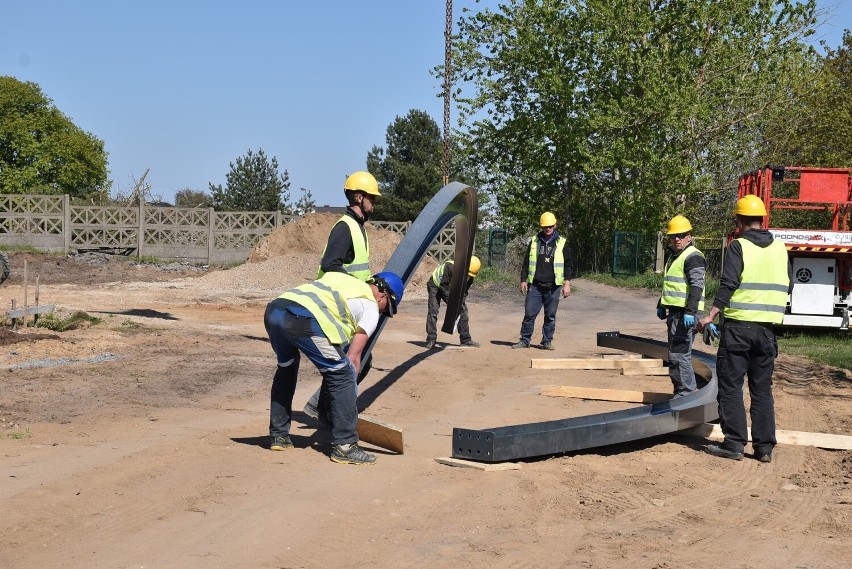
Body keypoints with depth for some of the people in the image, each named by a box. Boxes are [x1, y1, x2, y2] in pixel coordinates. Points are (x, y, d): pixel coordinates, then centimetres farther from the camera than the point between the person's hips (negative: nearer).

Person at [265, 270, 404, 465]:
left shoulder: (338, 277, 35)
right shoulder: (370, 308, 15)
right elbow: (353, 358, 10)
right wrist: (349, 391, 18)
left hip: (273, 310, 8)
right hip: (304, 319, -8)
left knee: (286, 369, 31)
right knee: (342, 376, 5)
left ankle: (278, 436, 36)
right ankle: (344, 446, 4)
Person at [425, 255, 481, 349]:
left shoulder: (470, 276, -18)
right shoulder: (450, 267, -38)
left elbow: (464, 292, -11)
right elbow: (443, 285, -33)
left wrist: (460, 304, -25)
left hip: (452, 289, 6)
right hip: (436, 285, -6)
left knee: (463, 310, -2)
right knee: (433, 311, -18)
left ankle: (466, 340, 4)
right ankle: (431, 340, -15)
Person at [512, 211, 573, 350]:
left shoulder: (561, 243, 5)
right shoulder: (534, 241, 10)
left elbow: (568, 264, 5)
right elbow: (526, 262, 14)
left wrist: (567, 284, -3)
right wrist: (523, 280, 7)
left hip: (553, 287, -1)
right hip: (535, 286, 1)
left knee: (550, 315, 4)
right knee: (529, 313, 0)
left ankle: (547, 341, 13)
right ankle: (525, 340, 9)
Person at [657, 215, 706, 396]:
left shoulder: (693, 256, -13)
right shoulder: (674, 257, 20)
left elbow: (697, 286, -21)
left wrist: (690, 312, -28)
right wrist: (661, 305, 31)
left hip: (685, 314, -11)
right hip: (675, 311, 11)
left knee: (678, 354, -11)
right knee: (676, 354, 16)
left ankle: (686, 393, -7)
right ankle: (681, 390, 25)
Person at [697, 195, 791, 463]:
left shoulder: (739, 246, -7)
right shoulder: (780, 248, 9)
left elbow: (728, 285, -15)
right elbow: (786, 287, 16)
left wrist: (710, 316, -13)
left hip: (738, 325, -5)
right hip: (767, 328, 5)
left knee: (731, 386, 2)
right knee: (762, 388, 10)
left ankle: (734, 444, 0)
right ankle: (764, 447, 10)